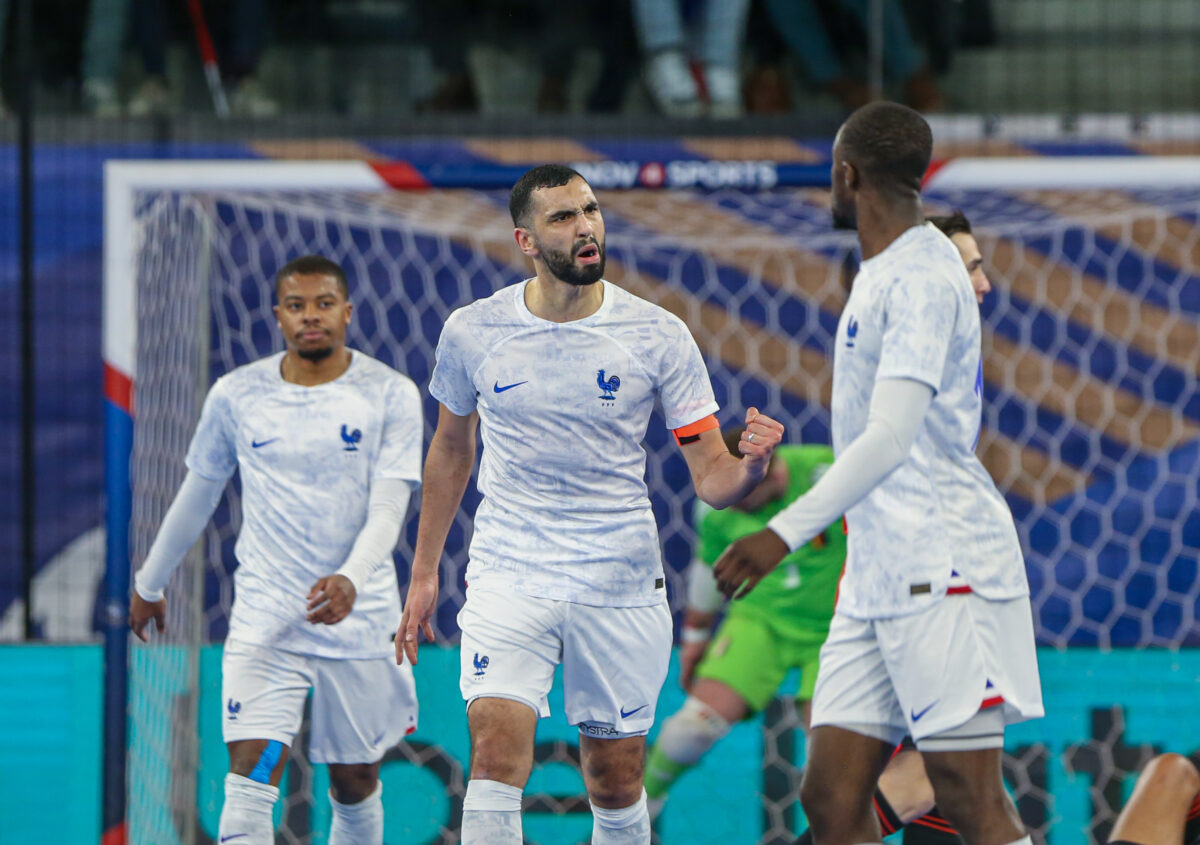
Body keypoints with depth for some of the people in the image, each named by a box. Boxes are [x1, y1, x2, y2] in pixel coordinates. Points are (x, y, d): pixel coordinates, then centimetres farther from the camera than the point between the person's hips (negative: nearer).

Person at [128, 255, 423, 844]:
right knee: (250, 781, -16)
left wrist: (350, 580, -30)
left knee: (355, 788, 10)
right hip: (263, 620, 0)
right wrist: (149, 583, 25)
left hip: (359, 620, 0)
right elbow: (198, 494, 16)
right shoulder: (237, 395, 2)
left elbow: (388, 507, -11)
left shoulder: (389, 394, -4)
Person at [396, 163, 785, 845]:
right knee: (497, 756, -18)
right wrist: (425, 572, 16)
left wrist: (752, 464, -28)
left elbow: (713, 479, -5)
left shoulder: (658, 335, -6)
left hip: (620, 583, 0)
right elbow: (452, 450, 15)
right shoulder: (472, 332, -3)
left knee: (617, 784, 6)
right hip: (509, 577, 0)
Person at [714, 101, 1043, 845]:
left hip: (944, 570, -10)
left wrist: (787, 533, -29)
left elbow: (892, 439, -23)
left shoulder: (922, 276, -14)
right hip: (878, 574, 10)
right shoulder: (882, 274, 18)